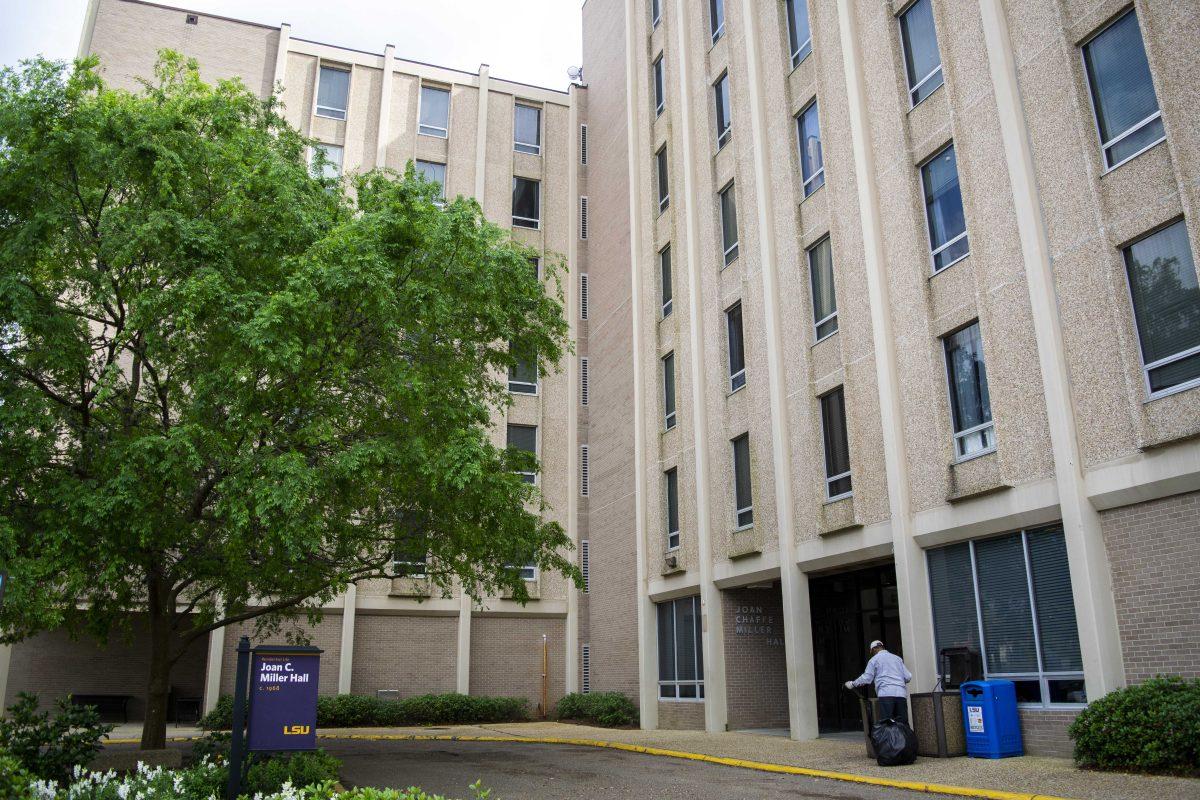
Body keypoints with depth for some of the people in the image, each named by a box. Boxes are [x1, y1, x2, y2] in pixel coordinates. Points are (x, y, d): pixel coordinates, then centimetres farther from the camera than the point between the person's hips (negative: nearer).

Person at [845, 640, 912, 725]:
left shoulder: (874, 659, 9)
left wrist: (852, 684, 17)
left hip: (886, 693, -5)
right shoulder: (898, 658, 23)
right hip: (901, 694, 5)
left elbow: (867, 678, 4)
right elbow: (908, 677, 17)